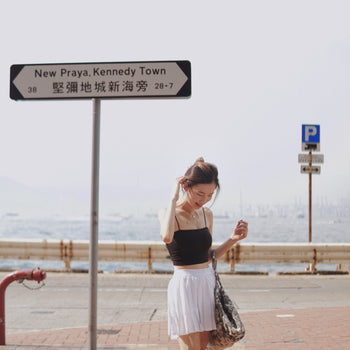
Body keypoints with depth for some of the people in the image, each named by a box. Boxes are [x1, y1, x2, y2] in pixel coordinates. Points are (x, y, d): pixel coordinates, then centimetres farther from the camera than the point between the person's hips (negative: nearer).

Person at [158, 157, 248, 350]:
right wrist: (173, 198, -22)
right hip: (184, 285, -6)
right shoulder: (169, 213, -8)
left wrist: (233, 239, 3)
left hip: (208, 283, 6)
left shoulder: (207, 214, 9)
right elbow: (167, 237, -32)